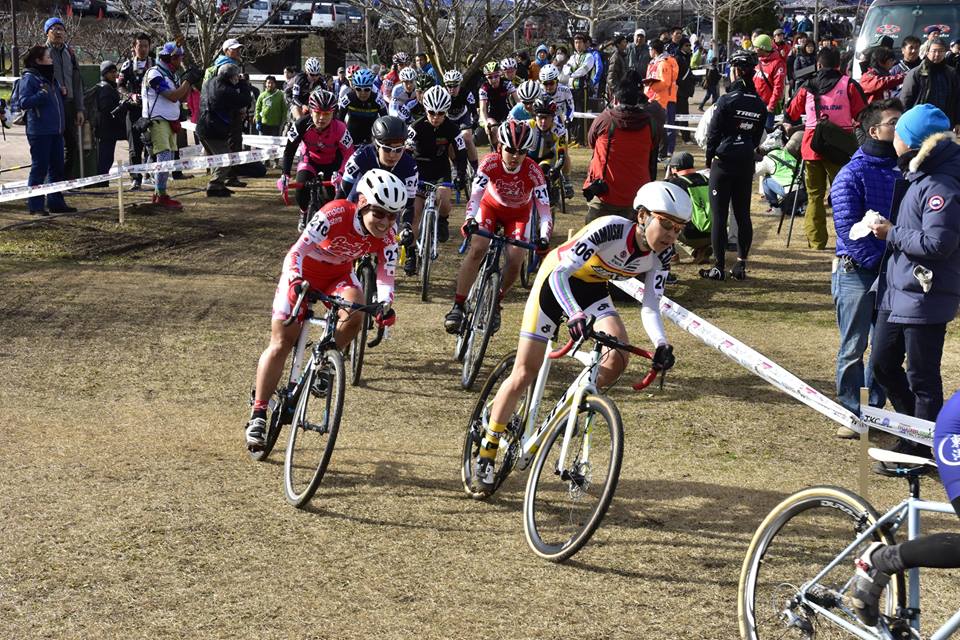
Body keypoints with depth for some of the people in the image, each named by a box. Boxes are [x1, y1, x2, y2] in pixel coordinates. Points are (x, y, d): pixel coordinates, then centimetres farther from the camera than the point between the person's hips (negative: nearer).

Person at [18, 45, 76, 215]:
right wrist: (42, 94, -22)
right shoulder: (29, 78, -8)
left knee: (57, 168, 11)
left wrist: (62, 93, 10)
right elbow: (24, 102, -16)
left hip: (56, 131, 8)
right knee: (39, 168, -4)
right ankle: (35, 206, 1)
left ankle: (56, 203, 19)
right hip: (39, 131, -8)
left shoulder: (52, 78, 16)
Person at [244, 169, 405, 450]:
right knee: (281, 343, -7)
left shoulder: (386, 238, -21)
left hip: (338, 274, 3)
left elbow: (385, 277, -21)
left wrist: (384, 306, -42)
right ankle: (258, 416, 0)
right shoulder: (335, 213, -34)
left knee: (355, 316, -28)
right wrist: (295, 282, -53)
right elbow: (297, 251, -35)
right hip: (303, 272, -3)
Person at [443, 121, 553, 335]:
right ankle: (457, 306, -20)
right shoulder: (490, 163, -29)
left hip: (518, 215, 0)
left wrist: (544, 237, -47)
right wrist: (470, 219, -55)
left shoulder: (533, 172, -30)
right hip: (491, 207, 0)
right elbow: (475, 195, -36)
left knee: (515, 262, -17)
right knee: (476, 250, -24)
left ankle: (495, 304, 11)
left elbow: (544, 209, -31)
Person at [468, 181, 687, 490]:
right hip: (556, 281, -5)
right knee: (523, 375, -4)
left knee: (617, 359, -22)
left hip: (593, 290, 5)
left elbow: (650, 306, -17)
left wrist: (661, 344, -35)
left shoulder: (659, 256, -16)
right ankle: (487, 452, 12)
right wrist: (576, 315, -54)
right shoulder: (611, 228, -34)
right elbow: (560, 273, -38)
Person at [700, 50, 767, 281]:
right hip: (746, 165, 5)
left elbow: (713, 134, -8)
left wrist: (709, 159, 5)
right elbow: (758, 136, 10)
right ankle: (741, 265, 13)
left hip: (723, 163, -5)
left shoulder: (726, 101, -13)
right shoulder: (760, 105, 3)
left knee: (719, 215, 0)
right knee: (743, 214, 11)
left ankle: (718, 267, 1)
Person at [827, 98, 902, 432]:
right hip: (857, 271, -4)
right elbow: (848, 229, -13)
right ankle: (850, 413, 13)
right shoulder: (853, 174, -9)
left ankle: (876, 409, 23)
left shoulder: (904, 170, 5)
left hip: (892, 273, 5)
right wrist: (879, 263, -16)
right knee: (853, 348, 4)